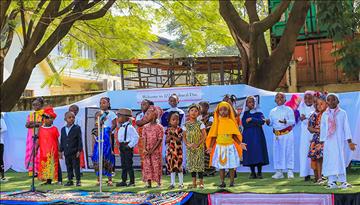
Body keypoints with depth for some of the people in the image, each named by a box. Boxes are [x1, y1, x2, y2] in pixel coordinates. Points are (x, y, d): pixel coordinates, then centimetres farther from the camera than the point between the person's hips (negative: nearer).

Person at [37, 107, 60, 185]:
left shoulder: (54, 129, 2)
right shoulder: (41, 129, 7)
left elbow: (57, 140, 5)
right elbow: (38, 140, 11)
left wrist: (59, 150, 3)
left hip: (52, 151, -2)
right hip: (43, 151, 2)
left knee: (52, 164, -4)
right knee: (44, 164, 1)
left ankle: (50, 179, 1)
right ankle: (47, 179, 6)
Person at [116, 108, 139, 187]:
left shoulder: (129, 127, -15)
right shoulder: (121, 127, 12)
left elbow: (136, 137, -19)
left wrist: (130, 145, -17)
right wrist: (120, 145, 15)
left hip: (128, 147, -9)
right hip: (122, 147, 9)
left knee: (128, 164, -5)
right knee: (123, 165, 12)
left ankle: (132, 181, 2)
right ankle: (124, 181, 18)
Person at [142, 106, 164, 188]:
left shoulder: (159, 127, -6)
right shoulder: (146, 127, 6)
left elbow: (160, 140, -9)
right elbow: (144, 139, 4)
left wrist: (152, 150, -15)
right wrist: (145, 149, -11)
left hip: (156, 150, -4)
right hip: (147, 151, 4)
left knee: (156, 165, -1)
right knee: (147, 165, 3)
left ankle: (158, 183, 7)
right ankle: (148, 183, 9)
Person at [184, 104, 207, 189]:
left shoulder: (200, 124, -4)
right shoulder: (186, 125, 5)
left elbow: (204, 135, -8)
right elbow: (184, 136, 7)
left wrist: (198, 144, -16)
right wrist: (187, 144, -10)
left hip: (199, 148, -3)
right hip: (190, 148, 4)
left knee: (199, 164, -4)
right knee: (191, 164, 7)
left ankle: (201, 182, 5)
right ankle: (194, 183, 15)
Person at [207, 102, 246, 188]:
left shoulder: (231, 122, 0)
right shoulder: (217, 122, 2)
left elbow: (234, 135, 3)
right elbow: (214, 136, 4)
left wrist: (240, 143, -8)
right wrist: (211, 147, -1)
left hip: (230, 146, 0)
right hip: (220, 146, 1)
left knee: (231, 166, 2)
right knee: (221, 166, 4)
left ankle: (232, 182, 12)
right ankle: (222, 182, 11)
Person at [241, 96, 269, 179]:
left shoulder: (258, 112, 7)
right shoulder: (245, 113, 9)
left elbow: (262, 121, -9)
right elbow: (244, 124, -5)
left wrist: (252, 119, -14)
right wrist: (256, 123, -7)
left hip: (257, 135, -1)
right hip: (248, 135, 1)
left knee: (258, 152, -6)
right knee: (249, 153, -2)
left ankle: (259, 172, -1)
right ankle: (252, 173, 5)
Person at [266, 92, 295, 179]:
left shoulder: (288, 110, -1)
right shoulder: (273, 111, 11)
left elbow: (293, 121, -8)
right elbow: (271, 123, 12)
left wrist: (286, 122, -26)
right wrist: (268, 122, -10)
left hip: (287, 134, -4)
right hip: (276, 134, 4)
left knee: (288, 152, -2)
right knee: (277, 152, 4)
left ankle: (290, 171, 5)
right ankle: (279, 172, 12)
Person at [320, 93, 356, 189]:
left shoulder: (342, 113, 3)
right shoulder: (325, 115, 8)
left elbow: (346, 127, 3)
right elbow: (322, 128, 9)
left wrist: (349, 141, 0)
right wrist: (322, 141, 5)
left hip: (339, 141, -2)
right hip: (328, 141, 2)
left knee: (340, 159, -4)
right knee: (330, 160, -1)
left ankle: (342, 181, 0)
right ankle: (332, 181, 3)